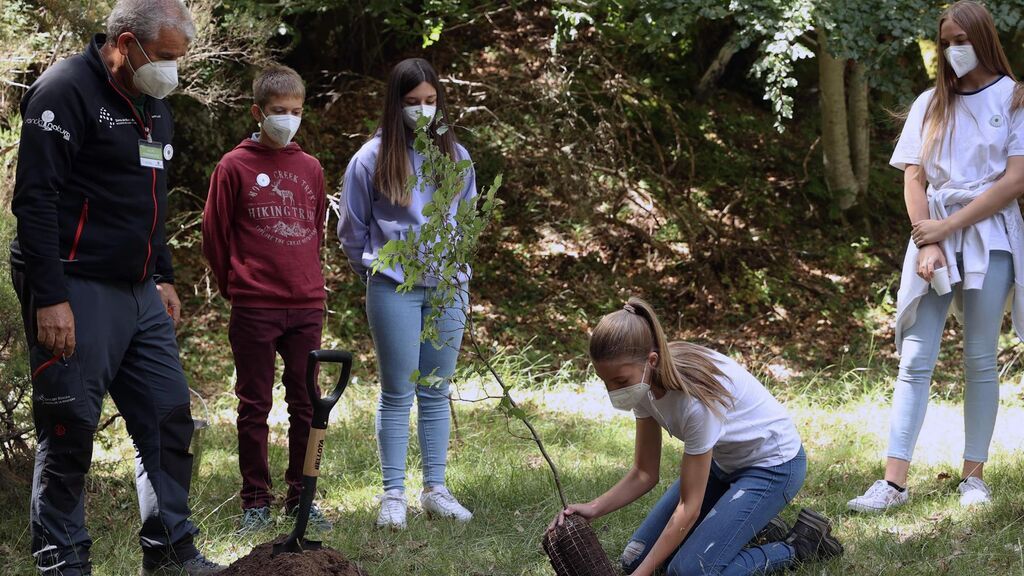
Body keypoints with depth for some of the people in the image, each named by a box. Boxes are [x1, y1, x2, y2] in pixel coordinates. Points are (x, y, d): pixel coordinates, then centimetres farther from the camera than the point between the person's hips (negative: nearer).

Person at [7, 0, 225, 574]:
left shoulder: (155, 106, 16)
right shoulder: (68, 90, -12)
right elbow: (35, 198, -18)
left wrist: (163, 277, 21)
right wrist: (50, 297, -22)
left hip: (138, 294, 9)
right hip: (75, 292, -9)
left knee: (169, 416, 8)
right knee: (71, 429, -4)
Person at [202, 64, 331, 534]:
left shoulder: (310, 168, 9)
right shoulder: (235, 166, -3)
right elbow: (214, 232, 1)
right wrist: (234, 286, 6)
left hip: (307, 305, 4)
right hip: (254, 309, -4)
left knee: (306, 404, 7)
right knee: (254, 407, 3)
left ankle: (301, 499, 16)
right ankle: (255, 504, 9)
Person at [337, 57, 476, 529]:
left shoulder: (456, 156, 9)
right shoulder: (372, 158, -2)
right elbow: (352, 229, 6)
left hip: (448, 288, 3)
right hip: (393, 290, -3)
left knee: (436, 394, 8)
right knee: (397, 394, -1)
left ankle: (436, 489, 13)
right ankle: (393, 494, 3)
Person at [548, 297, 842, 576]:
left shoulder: (696, 396, -36)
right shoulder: (642, 381, -15)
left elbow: (689, 507, -29)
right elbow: (644, 474, -5)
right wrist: (594, 508, -23)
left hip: (773, 463, -8)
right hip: (723, 461, 8)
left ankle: (799, 546, -1)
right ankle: (752, 527, 16)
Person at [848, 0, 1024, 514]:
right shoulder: (931, 104, 12)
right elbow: (913, 180, 7)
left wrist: (948, 227, -11)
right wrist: (927, 244, -8)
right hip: (932, 236, 3)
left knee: (980, 360, 0)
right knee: (914, 361, -5)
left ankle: (974, 476, 6)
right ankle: (894, 481, -10)